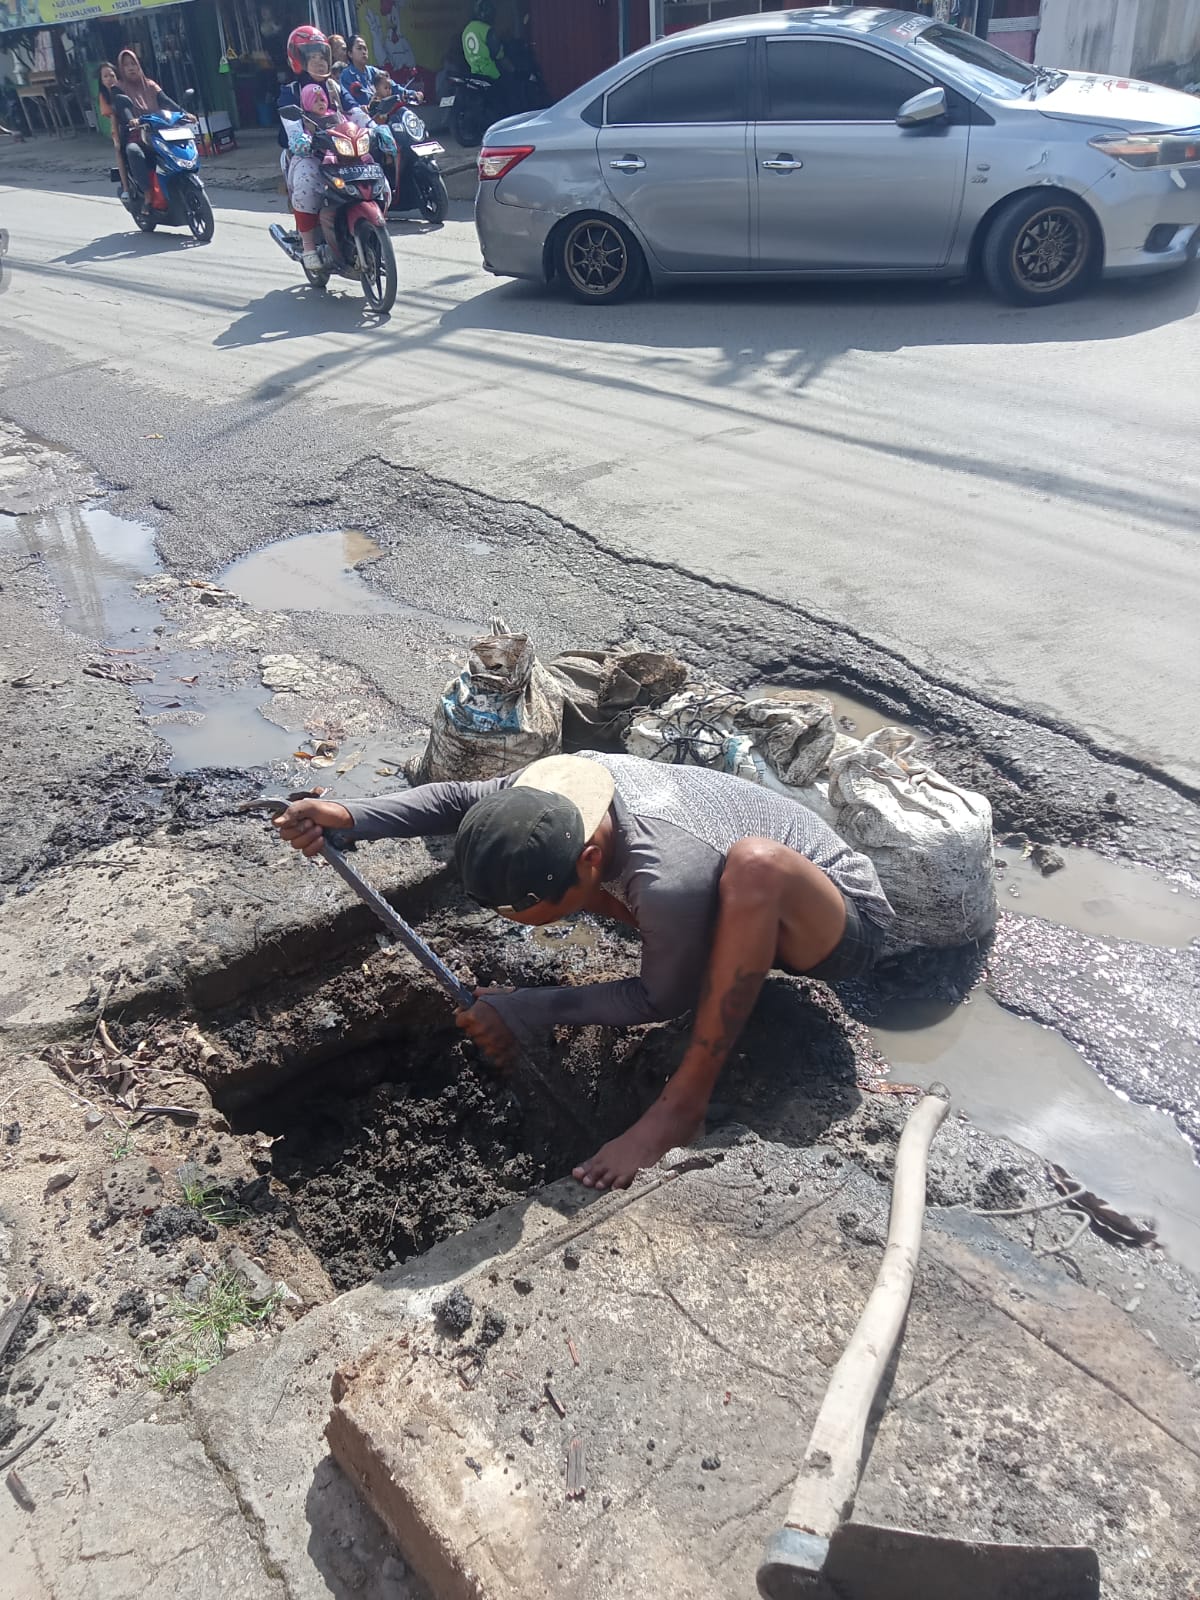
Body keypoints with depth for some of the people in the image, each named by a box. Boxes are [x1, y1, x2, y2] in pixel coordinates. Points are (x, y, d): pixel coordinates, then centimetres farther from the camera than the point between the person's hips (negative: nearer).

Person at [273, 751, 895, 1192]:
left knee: (755, 862, -42)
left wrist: (531, 1011, -21)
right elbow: (460, 799, -5)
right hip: (754, 909, 7)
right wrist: (352, 818, -19)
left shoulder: (670, 883, -40)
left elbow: (661, 1001, -21)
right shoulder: (566, 780, -20)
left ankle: (683, 1103, -25)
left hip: (843, 920, -7)